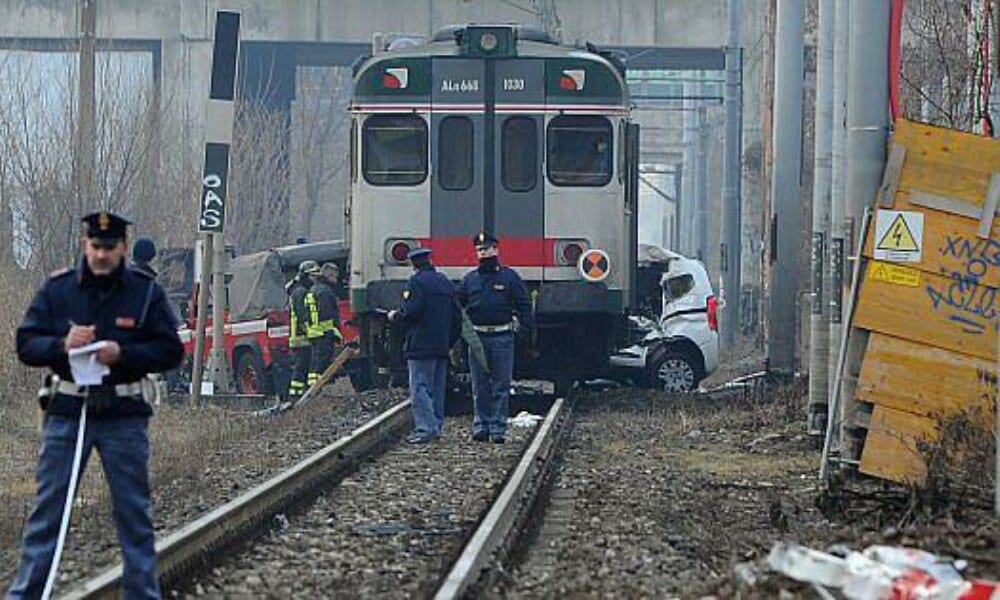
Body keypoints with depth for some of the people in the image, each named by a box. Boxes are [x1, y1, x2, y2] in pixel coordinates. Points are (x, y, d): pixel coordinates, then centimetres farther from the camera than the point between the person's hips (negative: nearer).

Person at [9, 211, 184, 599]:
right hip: (67, 411, 0)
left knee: (134, 512, 5)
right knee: (47, 509, 2)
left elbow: (171, 350, -1)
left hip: (124, 417, 0)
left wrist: (123, 354, -17)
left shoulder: (146, 292, 1)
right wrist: (62, 345, -18)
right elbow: (26, 345, 2)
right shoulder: (57, 289, 3)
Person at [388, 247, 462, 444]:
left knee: (420, 387, -8)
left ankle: (426, 428, -15)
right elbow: (456, 315, 16)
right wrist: (450, 341, 22)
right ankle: (436, 426, 16)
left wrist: (395, 316, 0)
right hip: (442, 346, 8)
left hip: (421, 346, -8)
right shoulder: (446, 282, 15)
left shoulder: (416, 282, -9)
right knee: (437, 388, 13)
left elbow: (411, 311, -20)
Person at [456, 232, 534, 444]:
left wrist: (529, 331, -8)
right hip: (477, 337, 3)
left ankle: (498, 428, 3)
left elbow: (523, 306, 1)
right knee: (479, 387, 5)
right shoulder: (470, 279, 11)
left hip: (502, 338, -2)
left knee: (501, 386, 0)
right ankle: (481, 426, 11)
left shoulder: (509, 277, 3)